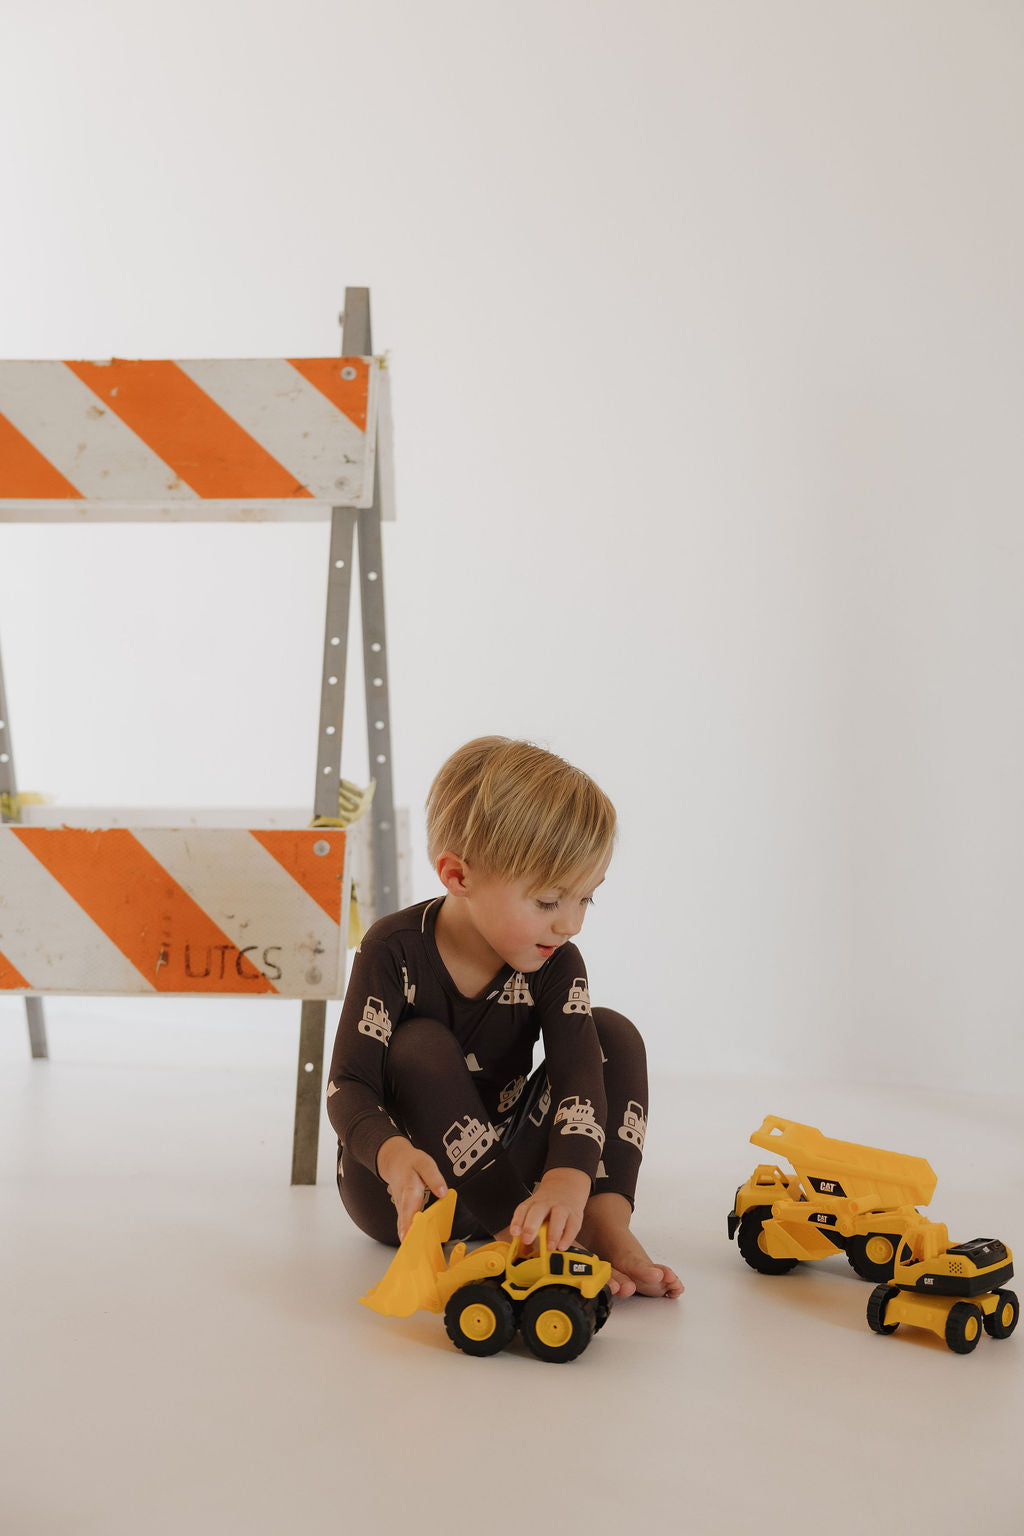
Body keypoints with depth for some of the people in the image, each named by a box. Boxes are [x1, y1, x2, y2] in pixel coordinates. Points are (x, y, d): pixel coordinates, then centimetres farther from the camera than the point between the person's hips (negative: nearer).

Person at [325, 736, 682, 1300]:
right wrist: (394, 1154, -48)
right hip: (396, 1189, -3)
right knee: (422, 1047, -32)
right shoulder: (395, 951, -20)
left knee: (612, 1035, -10)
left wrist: (570, 1177, -49)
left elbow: (579, 1072, -28)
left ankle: (605, 1224, -26)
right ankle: (521, 1237, -32)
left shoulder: (556, 964, -11)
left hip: (500, 1168, 3)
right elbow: (348, 1086, -24)